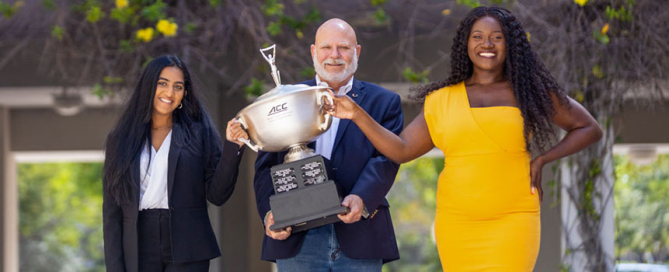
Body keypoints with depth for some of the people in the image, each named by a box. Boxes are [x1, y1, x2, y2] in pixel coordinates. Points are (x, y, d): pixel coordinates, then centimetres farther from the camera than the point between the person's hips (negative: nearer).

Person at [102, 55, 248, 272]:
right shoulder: (121, 139, 10)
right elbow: (112, 211, 8)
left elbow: (216, 195, 1)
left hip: (187, 253, -1)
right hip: (139, 254, 1)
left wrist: (232, 148, -10)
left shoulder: (198, 134, 7)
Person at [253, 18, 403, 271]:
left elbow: (386, 158, -2)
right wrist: (269, 212, -10)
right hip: (296, 242, 0)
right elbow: (266, 164, 8)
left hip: (359, 240, 0)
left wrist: (362, 198, -21)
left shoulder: (383, 102, 12)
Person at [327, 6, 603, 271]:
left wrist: (543, 160, 0)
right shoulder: (442, 101, 10)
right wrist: (357, 114, -3)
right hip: (457, 222, 3)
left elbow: (589, 129, 12)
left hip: (512, 221, -3)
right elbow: (401, 150, 7)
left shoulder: (529, 92, 5)